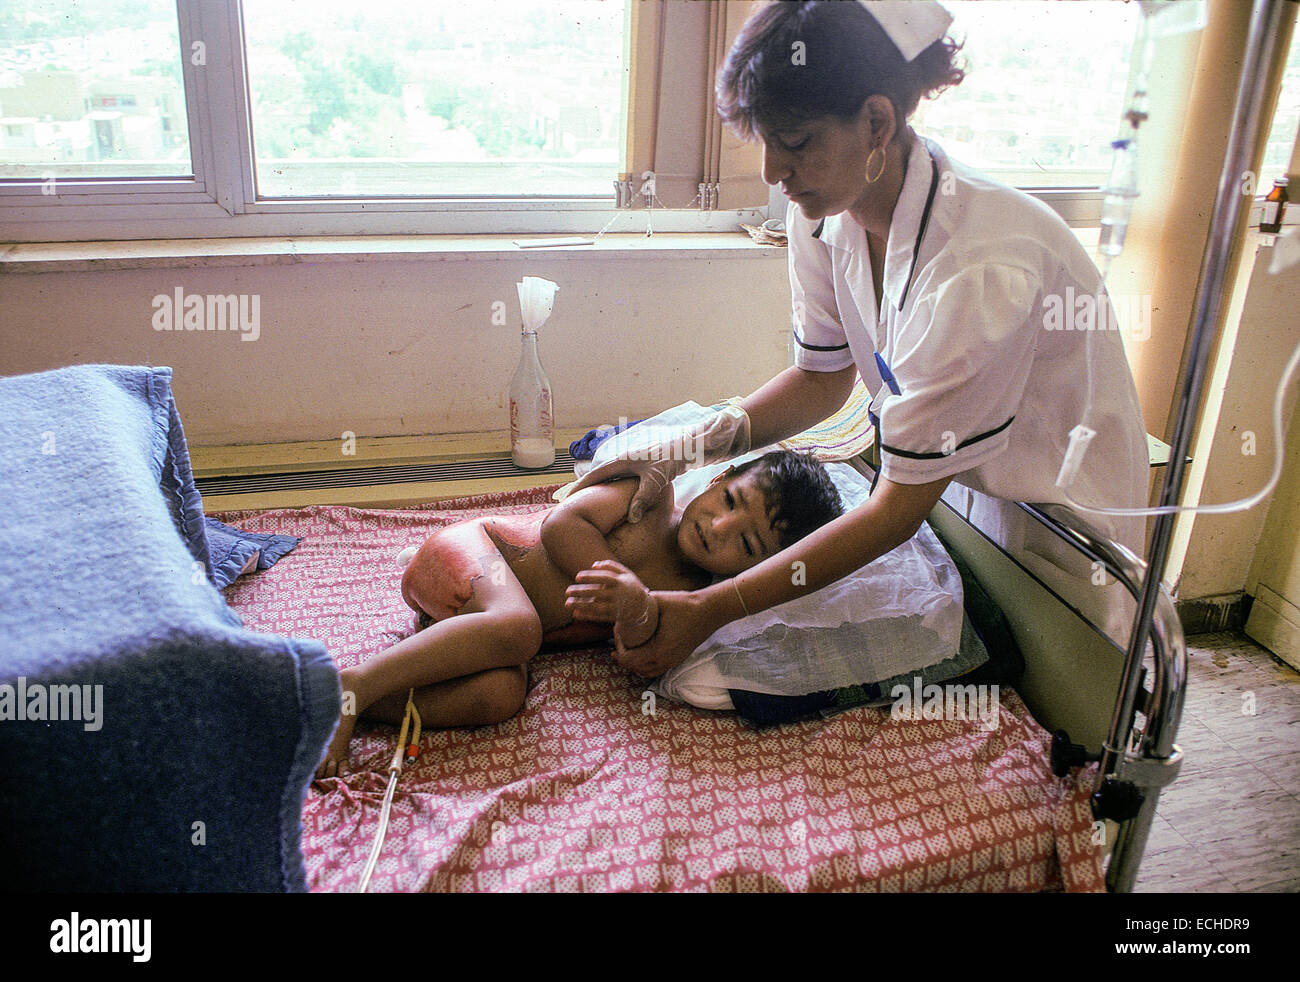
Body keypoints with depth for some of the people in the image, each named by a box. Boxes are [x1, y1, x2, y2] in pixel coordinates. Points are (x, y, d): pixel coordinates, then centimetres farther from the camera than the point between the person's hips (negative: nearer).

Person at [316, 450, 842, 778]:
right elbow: (561, 526, -11)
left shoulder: (685, 598, 2)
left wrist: (638, 608, -37)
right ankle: (354, 682, -33)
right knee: (517, 625, -37)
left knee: (500, 695, -31)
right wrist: (634, 590, -18)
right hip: (470, 552, -3)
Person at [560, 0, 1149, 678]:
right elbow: (823, 379, 0)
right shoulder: (823, 214, -14)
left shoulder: (980, 270, -36)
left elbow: (898, 508, -31)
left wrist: (709, 611, -32)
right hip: (945, 486, 6)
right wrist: (683, 450, -15)